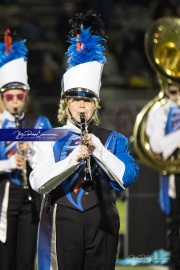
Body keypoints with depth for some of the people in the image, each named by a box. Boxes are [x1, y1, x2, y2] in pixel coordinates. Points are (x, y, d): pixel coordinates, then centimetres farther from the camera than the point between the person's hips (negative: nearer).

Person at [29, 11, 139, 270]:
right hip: (62, 223, -2)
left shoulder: (113, 139, 9)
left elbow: (127, 178, -6)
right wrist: (73, 158, -25)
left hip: (102, 224, 2)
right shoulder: (49, 140, 3)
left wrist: (98, 148, -16)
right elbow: (38, 183, -12)